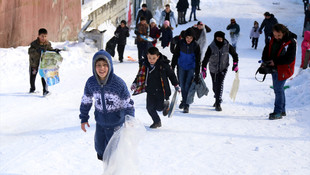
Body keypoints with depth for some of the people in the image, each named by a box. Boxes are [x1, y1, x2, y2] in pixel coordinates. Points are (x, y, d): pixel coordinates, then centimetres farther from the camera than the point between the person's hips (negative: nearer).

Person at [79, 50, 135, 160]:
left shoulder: (119, 83, -22)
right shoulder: (91, 82, -13)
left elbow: (128, 105, -12)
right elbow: (86, 101, 5)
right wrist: (84, 118, 10)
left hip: (116, 124, -3)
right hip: (100, 123, 3)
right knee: (100, 148, 18)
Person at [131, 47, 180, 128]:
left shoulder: (163, 64, -11)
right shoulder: (145, 65, -2)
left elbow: (171, 75, 0)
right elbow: (140, 75, 12)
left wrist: (176, 85, 3)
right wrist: (135, 83, 0)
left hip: (161, 90, -4)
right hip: (150, 91, 4)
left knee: (159, 107, -4)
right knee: (150, 108, 2)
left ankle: (165, 105, 33)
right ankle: (157, 121, 25)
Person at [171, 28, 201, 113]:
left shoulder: (196, 46, -15)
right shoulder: (180, 43, -11)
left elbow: (197, 61, -11)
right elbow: (175, 55, 1)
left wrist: (197, 75, -13)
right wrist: (172, 67, 0)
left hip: (191, 68, -2)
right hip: (181, 67, 3)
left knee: (188, 86, -10)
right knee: (182, 85, 10)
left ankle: (186, 105, -4)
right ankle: (184, 100, 32)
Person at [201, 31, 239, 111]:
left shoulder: (227, 46, -10)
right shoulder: (211, 47, -16)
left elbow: (234, 54, 6)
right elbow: (206, 58, -19)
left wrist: (235, 64, 1)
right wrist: (204, 69, -26)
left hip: (223, 68, -1)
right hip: (213, 69, 1)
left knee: (220, 84, -18)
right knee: (215, 85, 12)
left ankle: (218, 103, -17)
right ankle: (217, 98, 41)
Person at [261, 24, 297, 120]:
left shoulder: (291, 42, -18)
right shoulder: (273, 40, 3)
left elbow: (290, 59, -20)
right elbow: (266, 50, 13)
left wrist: (275, 62, -21)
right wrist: (265, 62, -4)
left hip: (283, 69, -7)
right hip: (274, 68, 7)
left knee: (278, 89, -9)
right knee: (278, 89, 14)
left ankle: (278, 112, -3)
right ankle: (282, 110, 26)